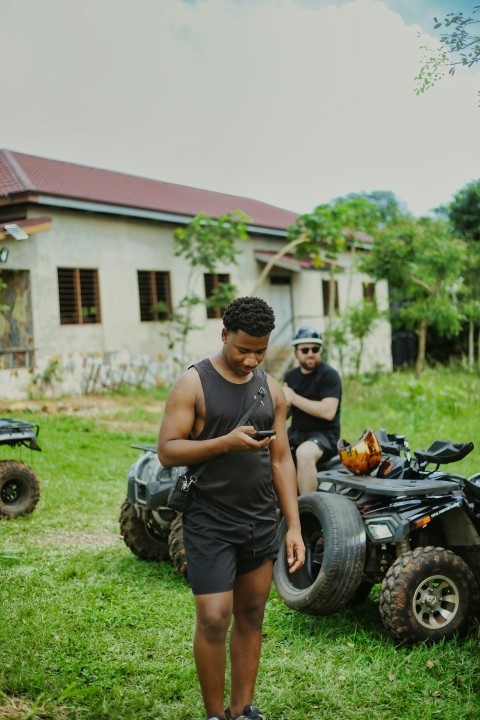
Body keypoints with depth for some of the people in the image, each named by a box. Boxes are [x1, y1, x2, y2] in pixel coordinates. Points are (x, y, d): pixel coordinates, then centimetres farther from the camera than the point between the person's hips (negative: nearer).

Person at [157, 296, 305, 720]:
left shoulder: (271, 389, 8)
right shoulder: (194, 384, -6)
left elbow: (282, 460, 9)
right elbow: (167, 451, -11)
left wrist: (294, 527, 4)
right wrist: (224, 442, -25)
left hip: (261, 522, 5)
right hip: (210, 522, -4)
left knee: (251, 617, 11)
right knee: (214, 620, -4)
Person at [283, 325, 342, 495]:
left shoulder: (329, 375, -8)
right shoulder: (290, 376, 11)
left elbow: (328, 412, -21)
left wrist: (294, 398, -18)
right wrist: (285, 404, -11)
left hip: (324, 434, -6)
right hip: (295, 432, 7)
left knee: (304, 452, -37)